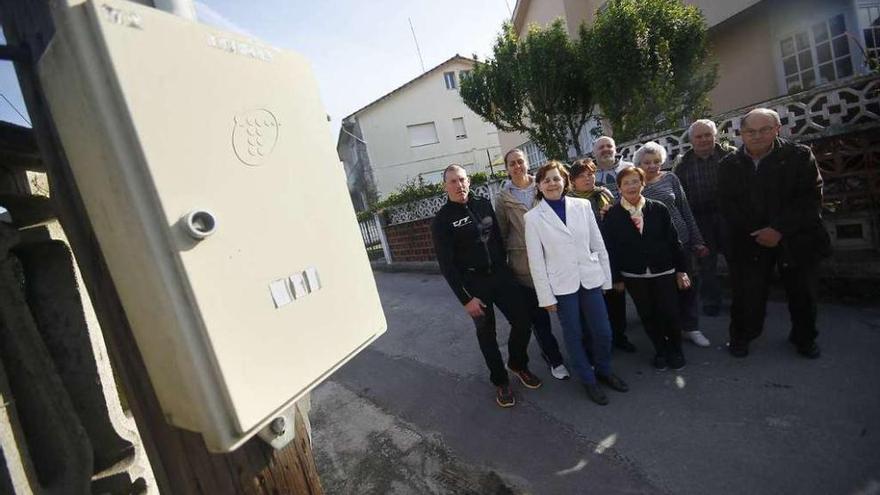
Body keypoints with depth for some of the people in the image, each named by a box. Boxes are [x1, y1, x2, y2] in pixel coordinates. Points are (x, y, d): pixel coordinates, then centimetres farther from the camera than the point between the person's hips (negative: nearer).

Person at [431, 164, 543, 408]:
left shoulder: (484, 205, 5)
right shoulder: (442, 220, -9)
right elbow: (446, 264, -11)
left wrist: (505, 268, 11)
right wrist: (465, 299, -13)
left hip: (500, 274, 4)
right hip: (473, 283, -4)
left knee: (522, 320, 5)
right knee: (487, 333, 8)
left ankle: (518, 364, 35)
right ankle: (500, 381, 31)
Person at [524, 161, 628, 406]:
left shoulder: (582, 205, 1)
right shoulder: (533, 217, -6)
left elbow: (598, 245, 6)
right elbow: (536, 261, -6)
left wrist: (606, 278, 6)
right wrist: (546, 296, -6)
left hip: (590, 280, 3)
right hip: (562, 285, -2)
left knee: (603, 332, 11)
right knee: (574, 336, 10)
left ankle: (604, 370, 39)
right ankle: (589, 380, 33)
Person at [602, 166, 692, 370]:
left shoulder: (659, 209, -3)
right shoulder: (612, 215, -6)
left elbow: (674, 241, 1)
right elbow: (611, 249, -4)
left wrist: (681, 270, 2)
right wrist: (617, 278, -2)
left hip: (664, 271, 0)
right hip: (634, 276, 0)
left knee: (669, 313, 4)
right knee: (647, 315, 10)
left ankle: (675, 349, 31)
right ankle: (660, 350, 32)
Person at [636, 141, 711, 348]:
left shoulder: (670, 178, 3)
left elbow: (686, 211, 5)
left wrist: (697, 241, 5)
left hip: (679, 241, 2)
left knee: (687, 285, 9)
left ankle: (691, 328, 26)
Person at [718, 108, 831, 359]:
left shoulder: (800, 156, -5)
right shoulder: (729, 165, -1)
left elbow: (811, 197, -9)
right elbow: (728, 205, -2)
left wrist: (779, 230, -20)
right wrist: (756, 233, -12)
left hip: (796, 239, 0)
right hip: (750, 241, 0)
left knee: (803, 293, 13)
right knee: (747, 292, -1)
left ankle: (804, 337, 37)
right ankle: (741, 336, 21)